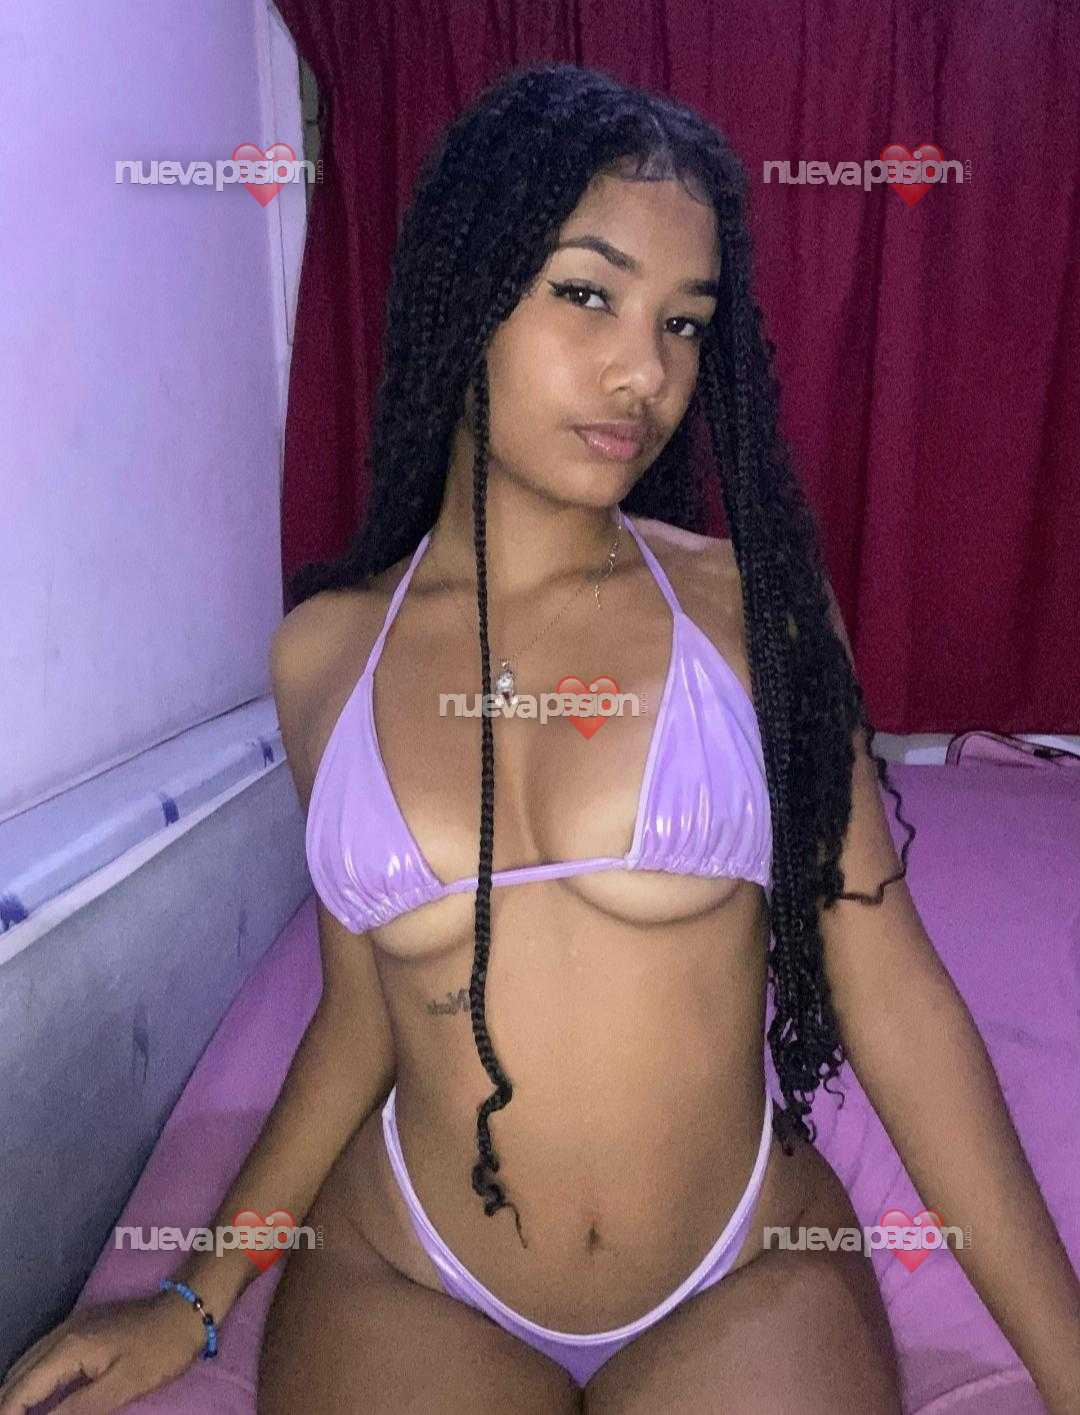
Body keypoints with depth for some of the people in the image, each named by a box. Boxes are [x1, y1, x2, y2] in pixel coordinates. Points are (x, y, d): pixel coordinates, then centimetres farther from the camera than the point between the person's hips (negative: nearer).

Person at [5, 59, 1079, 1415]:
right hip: (404, 1285, 1)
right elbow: (363, 1013, 3)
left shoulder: (751, 604, -10)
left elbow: (892, 991, -8)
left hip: (746, 1288, 0)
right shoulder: (326, 648, -5)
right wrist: (197, 1304, 7)